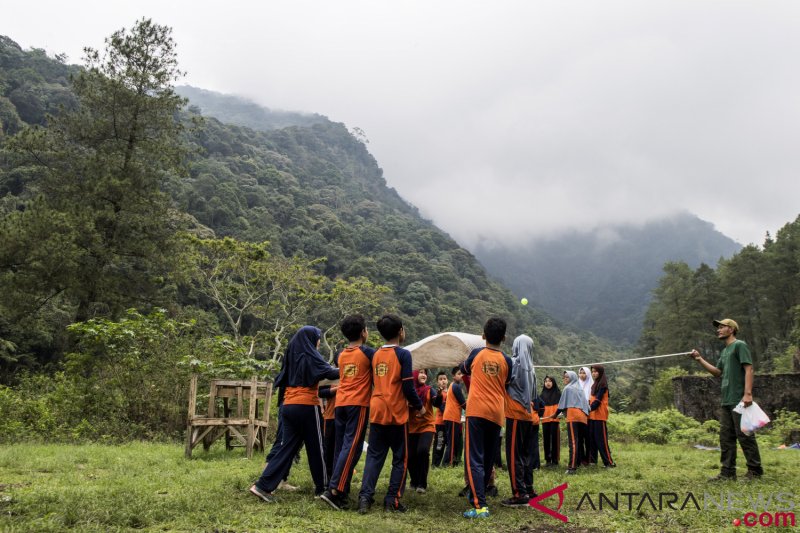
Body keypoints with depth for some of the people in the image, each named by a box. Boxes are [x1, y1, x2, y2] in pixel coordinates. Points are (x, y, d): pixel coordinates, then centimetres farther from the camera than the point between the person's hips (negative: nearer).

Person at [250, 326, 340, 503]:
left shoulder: (291, 356, 14)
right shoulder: (310, 356, -8)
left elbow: (281, 380, 21)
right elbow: (329, 372, -20)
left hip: (289, 406, 7)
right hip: (307, 407, -7)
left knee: (287, 447, 7)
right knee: (316, 448, 6)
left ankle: (263, 485, -3)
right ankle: (322, 487, 17)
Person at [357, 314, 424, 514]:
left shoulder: (376, 355, 10)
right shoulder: (403, 354, -9)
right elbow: (408, 387, -12)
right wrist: (419, 406, 4)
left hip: (376, 412, 5)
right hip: (396, 413, -5)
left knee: (374, 456, 8)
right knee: (400, 459, 6)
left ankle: (365, 497, -3)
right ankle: (392, 501, 5)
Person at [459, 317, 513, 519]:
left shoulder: (477, 353, 0)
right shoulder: (506, 361, 3)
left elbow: (464, 369, 21)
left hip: (477, 411, -3)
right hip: (497, 413, 3)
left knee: (474, 459, -7)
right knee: (488, 458, 18)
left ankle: (480, 506, -17)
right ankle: (477, 494, 33)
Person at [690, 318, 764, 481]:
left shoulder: (739, 345, -6)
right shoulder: (725, 351, 20)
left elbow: (748, 369, -13)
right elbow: (718, 372, 22)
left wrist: (748, 393, -22)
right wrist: (700, 360, 13)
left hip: (739, 400, -9)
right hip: (726, 401, 9)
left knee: (744, 435, -5)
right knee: (726, 437, 7)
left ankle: (755, 470, 3)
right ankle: (728, 472, 10)